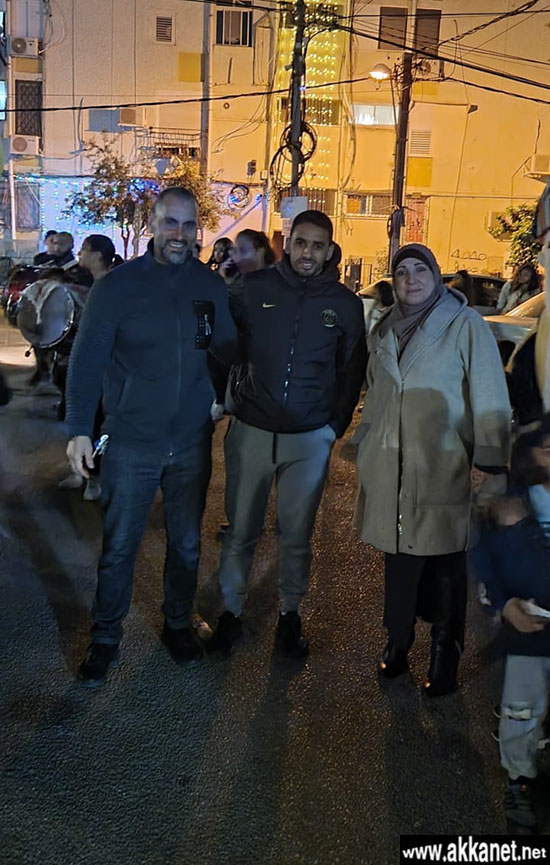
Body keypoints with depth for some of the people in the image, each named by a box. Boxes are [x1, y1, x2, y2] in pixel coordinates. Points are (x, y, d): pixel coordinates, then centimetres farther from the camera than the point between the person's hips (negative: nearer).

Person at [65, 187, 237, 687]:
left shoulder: (211, 286, 1)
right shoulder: (117, 285, -8)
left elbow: (230, 349, 10)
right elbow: (87, 360, -9)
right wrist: (80, 430, -15)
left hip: (192, 441, 3)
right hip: (131, 441, -2)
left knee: (186, 543, 15)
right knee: (119, 547, 8)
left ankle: (178, 624, 37)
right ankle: (106, 638, 27)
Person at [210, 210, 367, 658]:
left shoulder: (344, 302, 0)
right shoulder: (255, 287, -3)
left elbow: (353, 369, 9)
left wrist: (337, 424, 4)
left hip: (310, 439, 1)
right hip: (251, 431, 0)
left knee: (297, 534, 11)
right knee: (240, 530, 9)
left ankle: (291, 613, 30)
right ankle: (231, 610, 27)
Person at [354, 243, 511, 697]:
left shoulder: (465, 324, -4)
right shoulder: (387, 330, 13)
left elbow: (489, 395, -9)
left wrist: (488, 459, -15)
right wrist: (365, 445, 21)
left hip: (444, 469, -4)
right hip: (391, 467, 5)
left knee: (445, 563, 3)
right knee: (398, 556, 10)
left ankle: (445, 658, 17)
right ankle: (397, 645, 26)